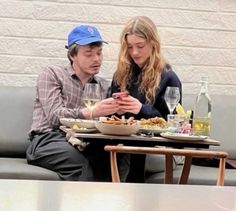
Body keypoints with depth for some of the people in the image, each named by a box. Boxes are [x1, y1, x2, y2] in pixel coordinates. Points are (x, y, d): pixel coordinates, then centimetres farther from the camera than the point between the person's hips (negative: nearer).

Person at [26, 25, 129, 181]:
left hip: (84, 143, 4)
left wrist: (116, 110, -10)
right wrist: (92, 112, -23)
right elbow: (54, 116, -7)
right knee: (81, 165, -37)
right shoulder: (52, 74, 10)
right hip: (48, 141, -3)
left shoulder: (103, 85, 25)